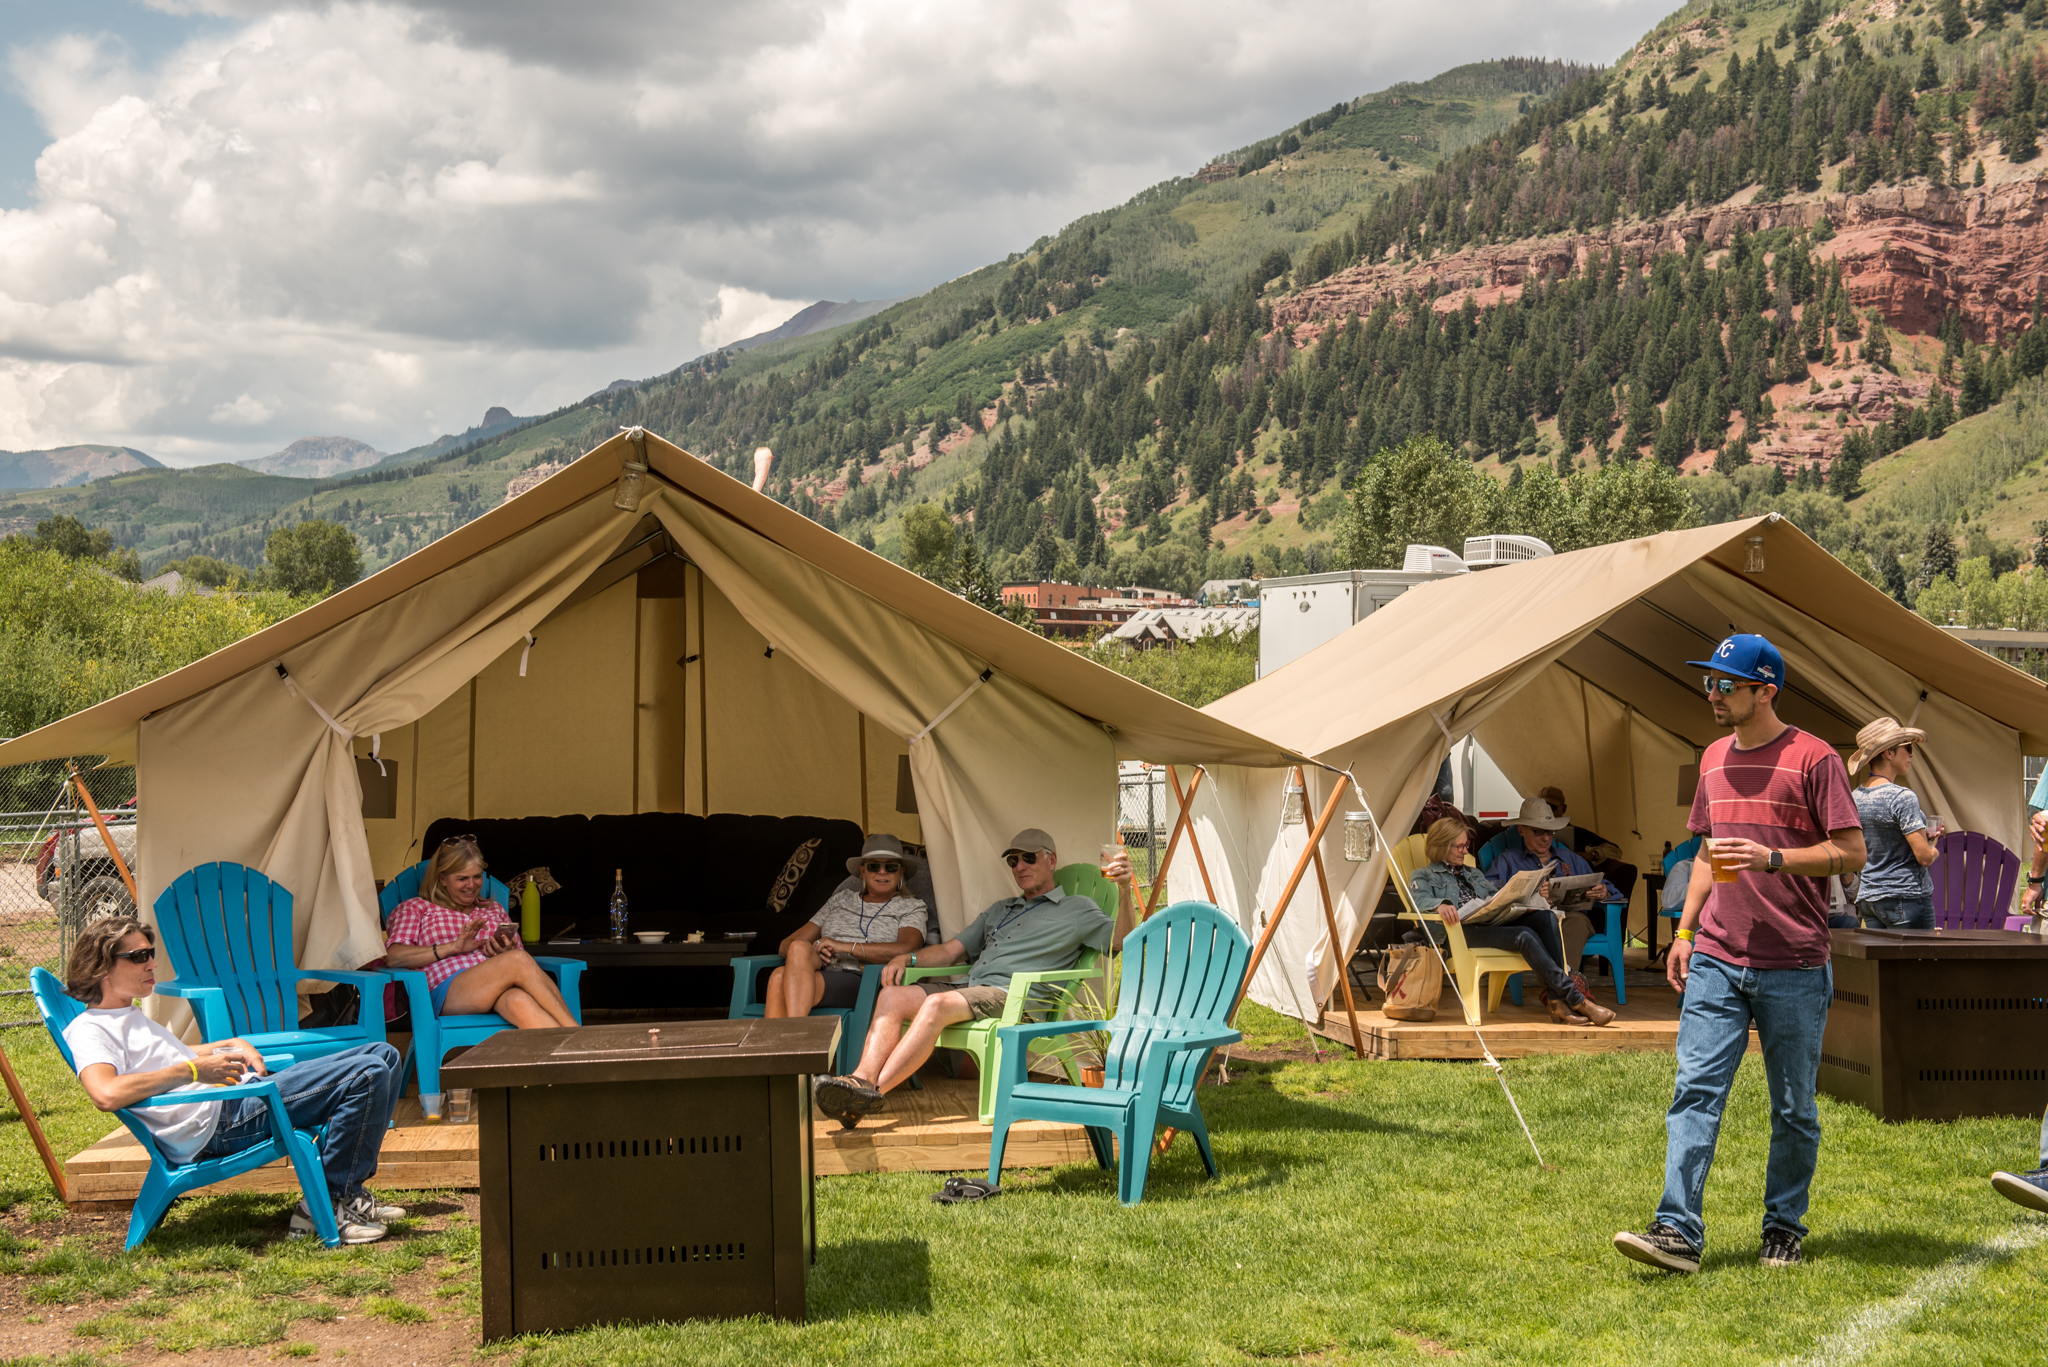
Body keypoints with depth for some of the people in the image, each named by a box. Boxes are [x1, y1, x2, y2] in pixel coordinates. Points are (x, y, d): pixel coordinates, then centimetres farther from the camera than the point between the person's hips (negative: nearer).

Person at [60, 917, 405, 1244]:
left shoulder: (130, 1016, 25)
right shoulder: (88, 1029, -7)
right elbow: (107, 1094, -27)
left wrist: (235, 1045, 20)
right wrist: (194, 1071, -21)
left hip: (242, 1092, 11)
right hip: (217, 1124, -11)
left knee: (383, 1055, 9)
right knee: (368, 1075, -21)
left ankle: (347, 1193, 6)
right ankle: (333, 1204, -10)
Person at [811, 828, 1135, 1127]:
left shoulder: (1077, 909, 15)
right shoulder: (999, 909, 34)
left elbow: (1120, 943, 0)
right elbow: (951, 951, 30)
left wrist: (1124, 891, -15)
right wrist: (908, 957, 11)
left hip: (1015, 999, -7)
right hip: (970, 989, 7)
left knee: (937, 1005, -34)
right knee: (892, 996, -17)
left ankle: (874, 1091, -40)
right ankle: (862, 1079, -36)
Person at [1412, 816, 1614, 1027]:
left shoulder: (1473, 874, 35)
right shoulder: (1424, 876, 14)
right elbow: (1420, 900, -7)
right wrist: (1441, 904, -30)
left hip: (1494, 922, 7)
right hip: (1463, 931, -7)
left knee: (1546, 917, -21)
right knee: (1525, 935, -31)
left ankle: (1557, 1002, -32)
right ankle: (1577, 1000, -35)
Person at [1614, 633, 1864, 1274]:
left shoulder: (1813, 758, -6)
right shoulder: (1714, 759, 14)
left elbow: (1851, 853, -9)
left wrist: (1771, 858, -20)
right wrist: (1685, 929, 15)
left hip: (1794, 968, -5)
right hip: (1716, 960, 5)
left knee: (1794, 1107, 7)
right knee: (1695, 1090, -6)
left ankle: (1784, 1228, 21)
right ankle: (1678, 1231, -9)